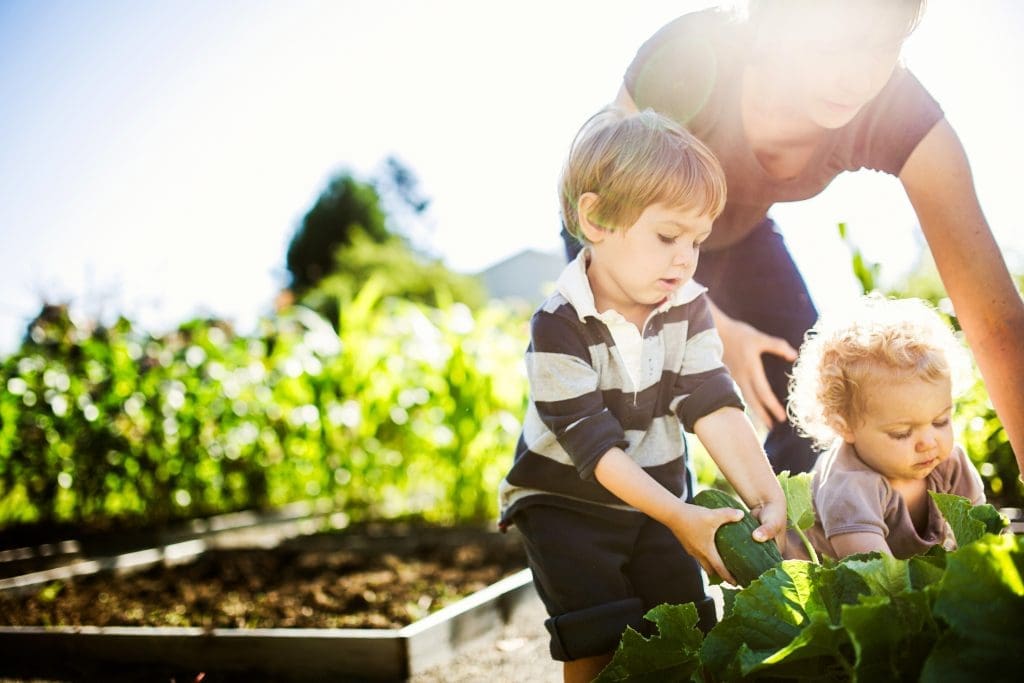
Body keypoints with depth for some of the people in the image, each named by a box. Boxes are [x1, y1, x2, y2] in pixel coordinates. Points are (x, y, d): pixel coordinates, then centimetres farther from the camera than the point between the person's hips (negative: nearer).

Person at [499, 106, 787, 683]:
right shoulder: (559, 326, -25)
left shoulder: (688, 307, -9)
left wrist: (767, 496, -29)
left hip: (659, 494, 5)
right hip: (565, 502, -5)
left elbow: (715, 408, -16)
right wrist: (679, 518, -31)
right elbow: (595, 445, -26)